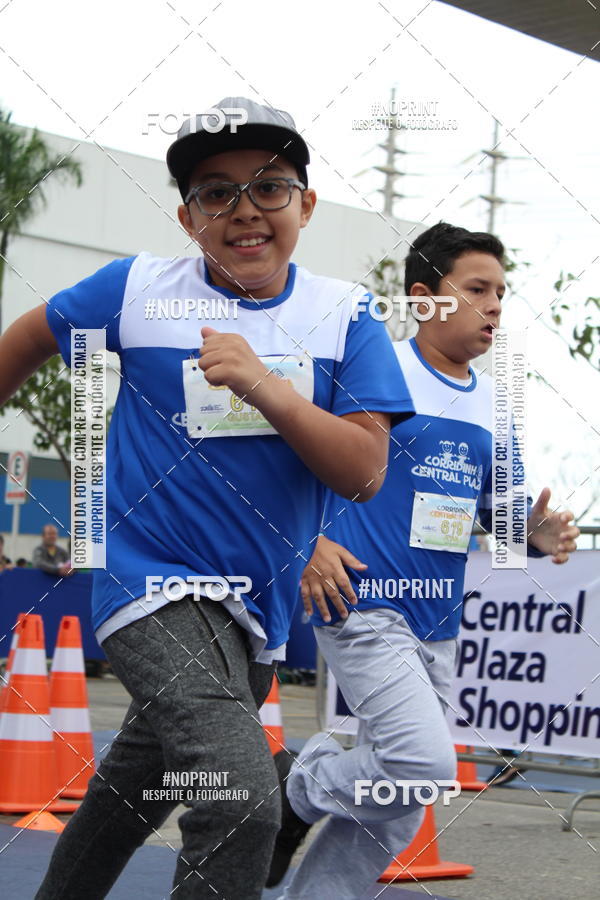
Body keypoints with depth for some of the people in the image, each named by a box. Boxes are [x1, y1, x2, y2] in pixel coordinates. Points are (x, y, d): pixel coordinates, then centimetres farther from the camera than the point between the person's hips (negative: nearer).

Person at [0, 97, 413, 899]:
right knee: (241, 804, -25)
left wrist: (269, 389, -25)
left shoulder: (344, 316, -1)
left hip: (258, 611, 4)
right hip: (156, 585, -4)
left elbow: (364, 474, -11)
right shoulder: (139, 289, -5)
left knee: (135, 797, 22)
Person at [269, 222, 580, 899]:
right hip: (363, 607, -7)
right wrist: (307, 544, -15)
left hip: (438, 626, 8)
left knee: (396, 813, 10)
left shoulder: (493, 404, 12)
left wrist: (536, 533, -4)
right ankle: (297, 789, 5)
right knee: (425, 764, -21)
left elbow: (496, 507, 18)